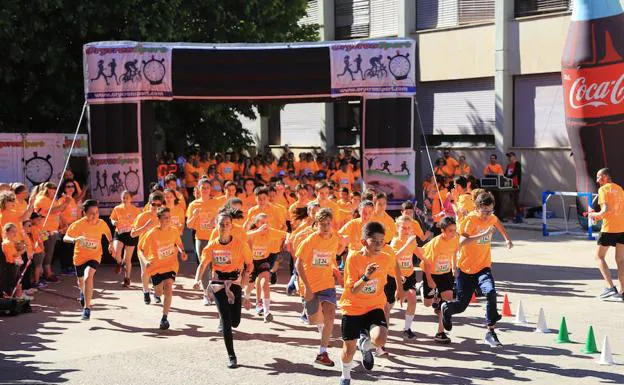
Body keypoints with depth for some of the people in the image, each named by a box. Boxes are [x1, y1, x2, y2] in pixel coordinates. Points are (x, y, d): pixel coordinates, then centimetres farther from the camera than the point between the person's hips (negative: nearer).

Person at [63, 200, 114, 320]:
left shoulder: (101, 224, -15)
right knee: (81, 281, 24)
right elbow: (65, 238, -21)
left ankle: (87, 308, -22)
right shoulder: (78, 224, -22)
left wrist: (110, 244, -1)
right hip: (80, 256, 1)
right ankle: (83, 292, 63)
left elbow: (107, 232, 10)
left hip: (94, 256, -1)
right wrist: (75, 239, -41)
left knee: (88, 277, -29)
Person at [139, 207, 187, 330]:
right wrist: (146, 261, -30)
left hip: (171, 265, 0)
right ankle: (156, 291, 55)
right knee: (159, 293, 12)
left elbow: (178, 243, 13)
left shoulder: (174, 230, -8)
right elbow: (142, 250, -11)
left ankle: (165, 318, -14)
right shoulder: (152, 233, -18)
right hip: (156, 266, 0)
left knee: (168, 288, -22)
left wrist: (182, 252, -7)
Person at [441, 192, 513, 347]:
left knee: (491, 292, -25)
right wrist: (483, 234, -38)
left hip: (483, 267, 4)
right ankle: (446, 308, 42)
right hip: (466, 268, -3)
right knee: (461, 304, 5)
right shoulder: (470, 219, -17)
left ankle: (490, 332, -17)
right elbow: (462, 241, -33)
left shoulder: (491, 218, 1)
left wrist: (506, 238, 22)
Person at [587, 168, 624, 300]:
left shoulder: (603, 189, -6)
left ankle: (610, 287, -7)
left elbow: (606, 209, -17)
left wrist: (595, 215, 1)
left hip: (609, 228, -6)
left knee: (599, 257, 6)